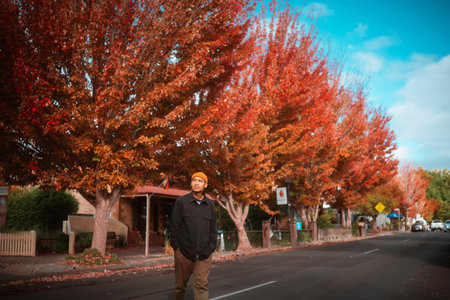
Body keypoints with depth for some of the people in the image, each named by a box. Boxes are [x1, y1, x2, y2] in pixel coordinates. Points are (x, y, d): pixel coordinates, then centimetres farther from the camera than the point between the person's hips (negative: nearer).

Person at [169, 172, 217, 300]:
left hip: (204, 254, 2)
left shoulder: (210, 204, 8)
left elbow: (213, 228, 11)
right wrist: (176, 247, -4)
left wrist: (211, 247, 4)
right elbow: (174, 226, -1)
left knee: (202, 285, -4)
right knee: (180, 285, 11)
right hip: (184, 252, -1)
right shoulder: (181, 201, -1)